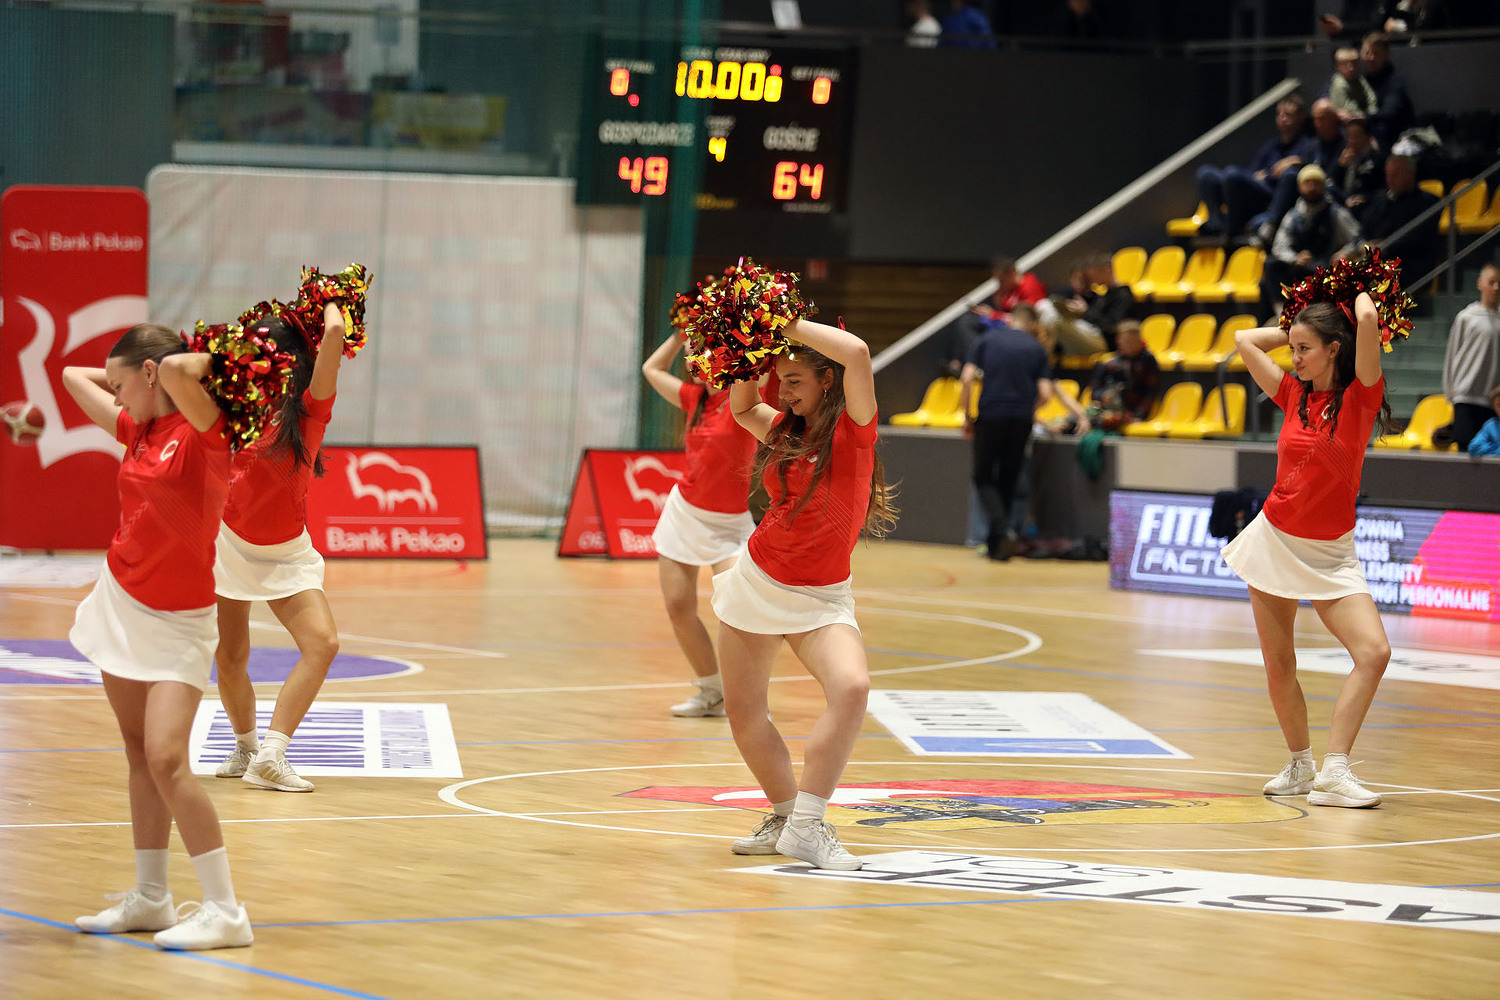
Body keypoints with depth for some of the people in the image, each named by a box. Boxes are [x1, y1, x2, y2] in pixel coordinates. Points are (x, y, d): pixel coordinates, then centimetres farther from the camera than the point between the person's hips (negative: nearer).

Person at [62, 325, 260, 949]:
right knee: (139, 756, 11)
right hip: (120, 606, 8)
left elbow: (177, 368, -35)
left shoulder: (205, 430, -15)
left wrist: (209, 361, -16)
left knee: (166, 760, -17)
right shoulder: (137, 429, 7)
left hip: (177, 624, -8)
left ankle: (225, 912, -14)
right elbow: (74, 377, 20)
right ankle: (149, 900, 19)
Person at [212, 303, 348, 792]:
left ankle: (271, 753, -21)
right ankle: (245, 745, 28)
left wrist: (329, 305, -8)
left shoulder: (312, 407, -13)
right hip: (229, 543, 1)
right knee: (229, 659, 3)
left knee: (322, 642, -20)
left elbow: (334, 334, -26)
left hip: (286, 552, -1)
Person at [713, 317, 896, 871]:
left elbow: (856, 352, -26)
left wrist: (789, 325, -16)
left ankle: (805, 825, -23)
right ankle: (785, 814, 25)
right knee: (742, 712, 7)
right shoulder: (785, 430, 5)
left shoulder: (853, 428, -10)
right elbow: (742, 408, 25)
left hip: (820, 598, -5)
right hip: (755, 582, 5)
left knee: (851, 686, -28)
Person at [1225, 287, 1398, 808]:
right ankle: (1300, 765, 22)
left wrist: (1360, 295, -3)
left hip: (1330, 553, -4)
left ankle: (1334, 770, -19)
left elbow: (1369, 321, -23)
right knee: (1278, 666, 5)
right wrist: (1297, 330, 10)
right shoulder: (1294, 395, 4)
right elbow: (1244, 340, 11)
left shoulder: (1360, 396, -9)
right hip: (1275, 540, 4)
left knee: (1374, 651, -20)